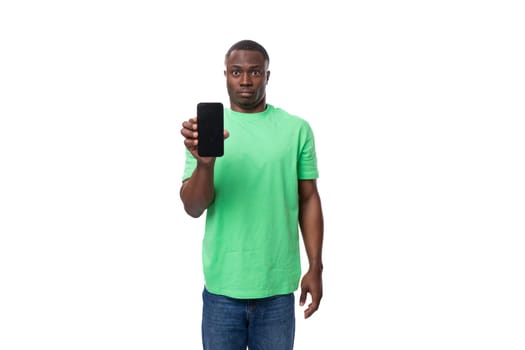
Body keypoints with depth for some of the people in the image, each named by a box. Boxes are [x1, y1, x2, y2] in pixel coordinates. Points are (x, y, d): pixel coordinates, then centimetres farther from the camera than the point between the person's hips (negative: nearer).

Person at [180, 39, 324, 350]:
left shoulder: (297, 129, 0)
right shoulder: (204, 128, -1)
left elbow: (309, 199, 6)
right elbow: (194, 208, -7)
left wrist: (315, 267, 3)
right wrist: (204, 163, -25)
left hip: (278, 286, 0)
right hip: (222, 285, 0)